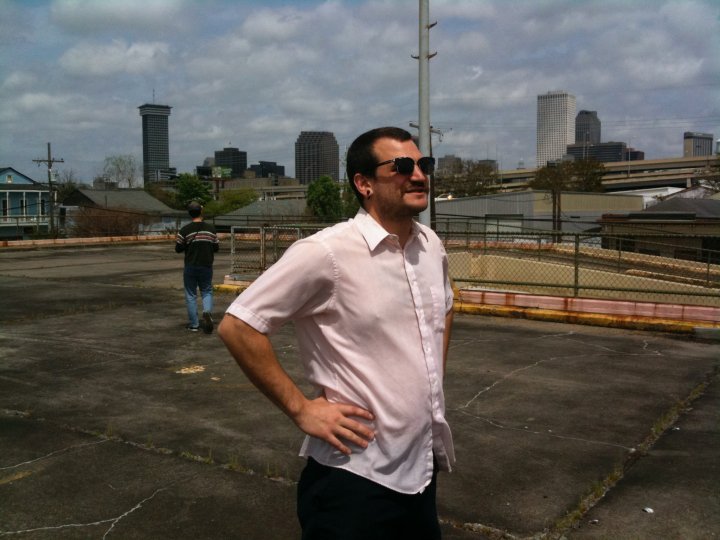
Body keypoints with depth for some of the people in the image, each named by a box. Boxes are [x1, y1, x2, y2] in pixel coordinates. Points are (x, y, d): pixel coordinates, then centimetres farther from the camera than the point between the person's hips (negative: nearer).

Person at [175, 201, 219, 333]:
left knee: (191, 295, 8)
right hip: (206, 266, 1)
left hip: (190, 267, -1)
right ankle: (207, 311, -15)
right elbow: (216, 247, 3)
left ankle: (193, 324, 11)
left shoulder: (184, 230, -9)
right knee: (207, 291, 14)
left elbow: (178, 249, -5)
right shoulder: (211, 228, -2)